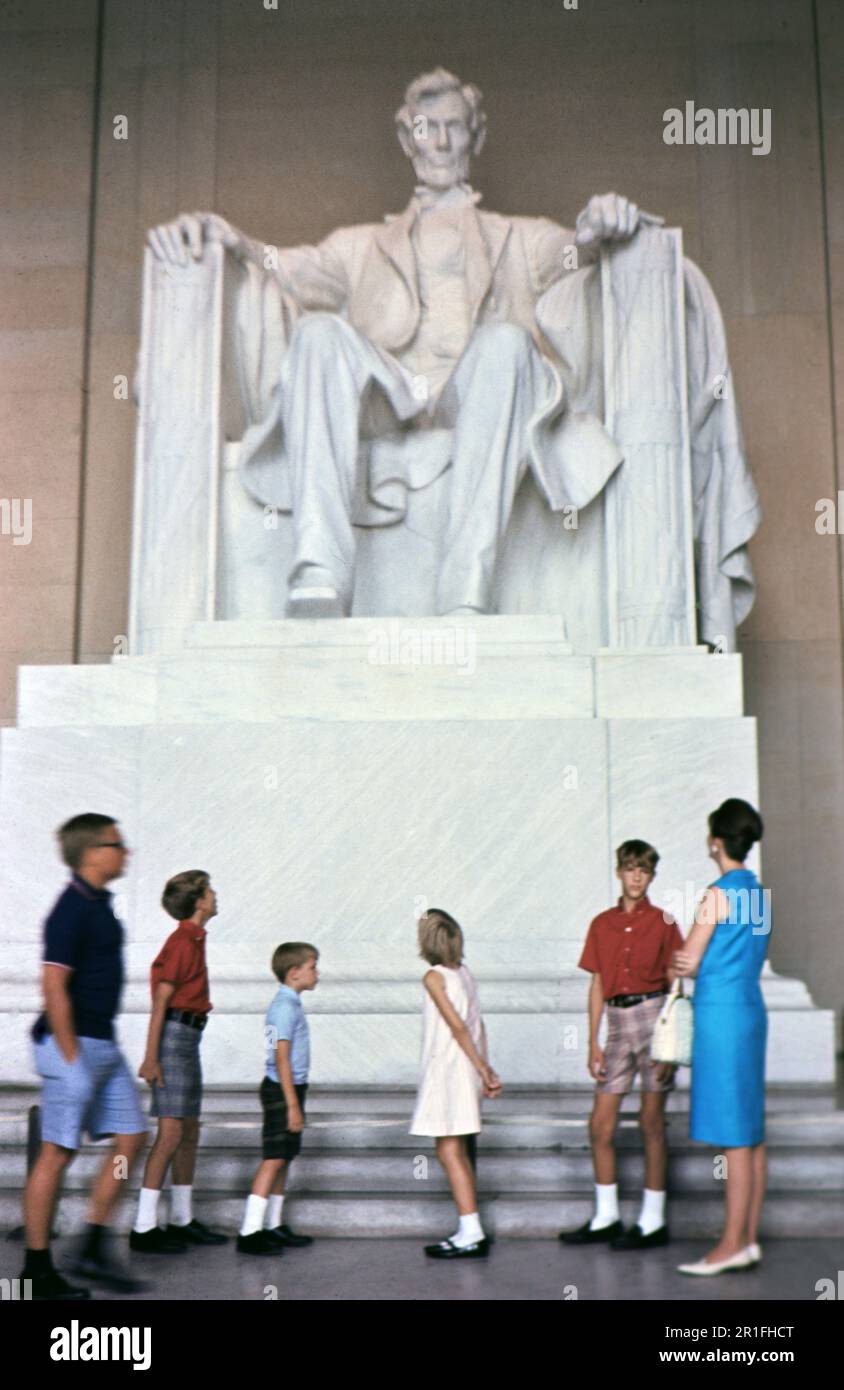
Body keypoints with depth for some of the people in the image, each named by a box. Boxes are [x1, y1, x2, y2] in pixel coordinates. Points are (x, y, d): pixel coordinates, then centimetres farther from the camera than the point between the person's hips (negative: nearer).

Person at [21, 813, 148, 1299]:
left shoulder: (100, 904, 13)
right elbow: (54, 987, -20)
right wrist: (72, 1058, -21)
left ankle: (95, 1248, 16)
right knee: (58, 1153, -2)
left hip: (104, 1044, 10)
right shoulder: (72, 910, -16)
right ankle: (38, 1268, 8)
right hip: (74, 1045, -9)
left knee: (131, 1138, 9)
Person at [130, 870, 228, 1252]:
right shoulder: (182, 940, -13)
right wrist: (151, 1057, -21)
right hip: (175, 1035, -10)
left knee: (190, 1132, 13)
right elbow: (160, 1001, -17)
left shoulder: (193, 939, 15)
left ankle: (182, 1221, 22)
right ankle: (144, 1228, -7)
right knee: (170, 1134, -11)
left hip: (189, 1037, 10)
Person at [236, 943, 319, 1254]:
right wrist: (293, 1105, -21)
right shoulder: (285, 1007, -16)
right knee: (274, 1159, -10)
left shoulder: (289, 1004, 15)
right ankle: (250, 1232, -9)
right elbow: (282, 1059, -21)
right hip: (282, 1089, -10)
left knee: (283, 1159, 13)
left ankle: (274, 1226, 21)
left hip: (288, 1089, 10)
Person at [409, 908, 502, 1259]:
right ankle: (470, 1232, 15)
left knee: (449, 1151, -6)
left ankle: (472, 1233, -8)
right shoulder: (464, 972, 11)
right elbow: (477, 1025, 12)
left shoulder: (434, 977, -11)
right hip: (465, 1070, 8)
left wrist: (482, 1070, -11)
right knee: (460, 1152, 13)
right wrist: (486, 1069, 14)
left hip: (447, 1068, -8)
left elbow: (458, 1027, -15)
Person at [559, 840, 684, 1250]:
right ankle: (606, 1219, 16)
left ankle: (653, 1222, 11)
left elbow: (676, 986, 0)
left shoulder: (662, 922, 0)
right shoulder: (602, 924, 11)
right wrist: (593, 1042, 6)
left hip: (653, 1016, -4)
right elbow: (597, 986, 12)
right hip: (617, 1022, 4)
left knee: (651, 1120, 0)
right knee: (600, 1124, 4)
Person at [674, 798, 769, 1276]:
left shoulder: (720, 893, -13)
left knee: (735, 1137, -5)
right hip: (751, 1010, 9)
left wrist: (679, 965, 12)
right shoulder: (759, 893, 12)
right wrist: (695, 963, 6)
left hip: (722, 1014, -9)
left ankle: (733, 1244, 0)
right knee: (751, 1134, 11)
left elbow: (687, 962, -10)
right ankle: (750, 1239, 16)